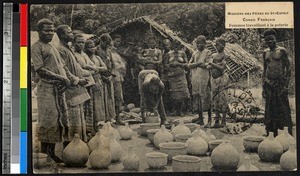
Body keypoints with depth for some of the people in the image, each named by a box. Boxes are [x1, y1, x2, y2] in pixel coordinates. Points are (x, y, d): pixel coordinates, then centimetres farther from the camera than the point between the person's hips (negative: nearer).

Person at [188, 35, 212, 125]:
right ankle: (200, 117, 14)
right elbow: (189, 65, 7)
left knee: (205, 98, -4)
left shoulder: (207, 53, 0)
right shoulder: (194, 53, 16)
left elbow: (208, 65, -13)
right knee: (196, 97, 6)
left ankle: (210, 117, 3)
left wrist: (195, 64, -6)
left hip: (204, 78, -5)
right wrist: (199, 63, -9)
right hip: (195, 79, 5)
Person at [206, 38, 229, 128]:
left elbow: (222, 67, -12)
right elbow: (208, 66, 6)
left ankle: (223, 121, -1)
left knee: (222, 99, -6)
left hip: (222, 78, -6)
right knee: (215, 99, 4)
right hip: (214, 78, 6)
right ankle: (217, 120, 8)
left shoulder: (224, 56, -1)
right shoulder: (213, 55, 15)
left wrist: (213, 64, -13)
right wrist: (217, 64, -9)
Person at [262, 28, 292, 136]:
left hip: (280, 83, -5)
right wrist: (263, 87, 12)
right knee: (270, 110, 7)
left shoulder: (281, 51, -2)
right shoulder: (265, 53, 13)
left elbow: (288, 68, -5)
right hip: (268, 83, 5)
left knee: (283, 110, -3)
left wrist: (286, 85, -12)